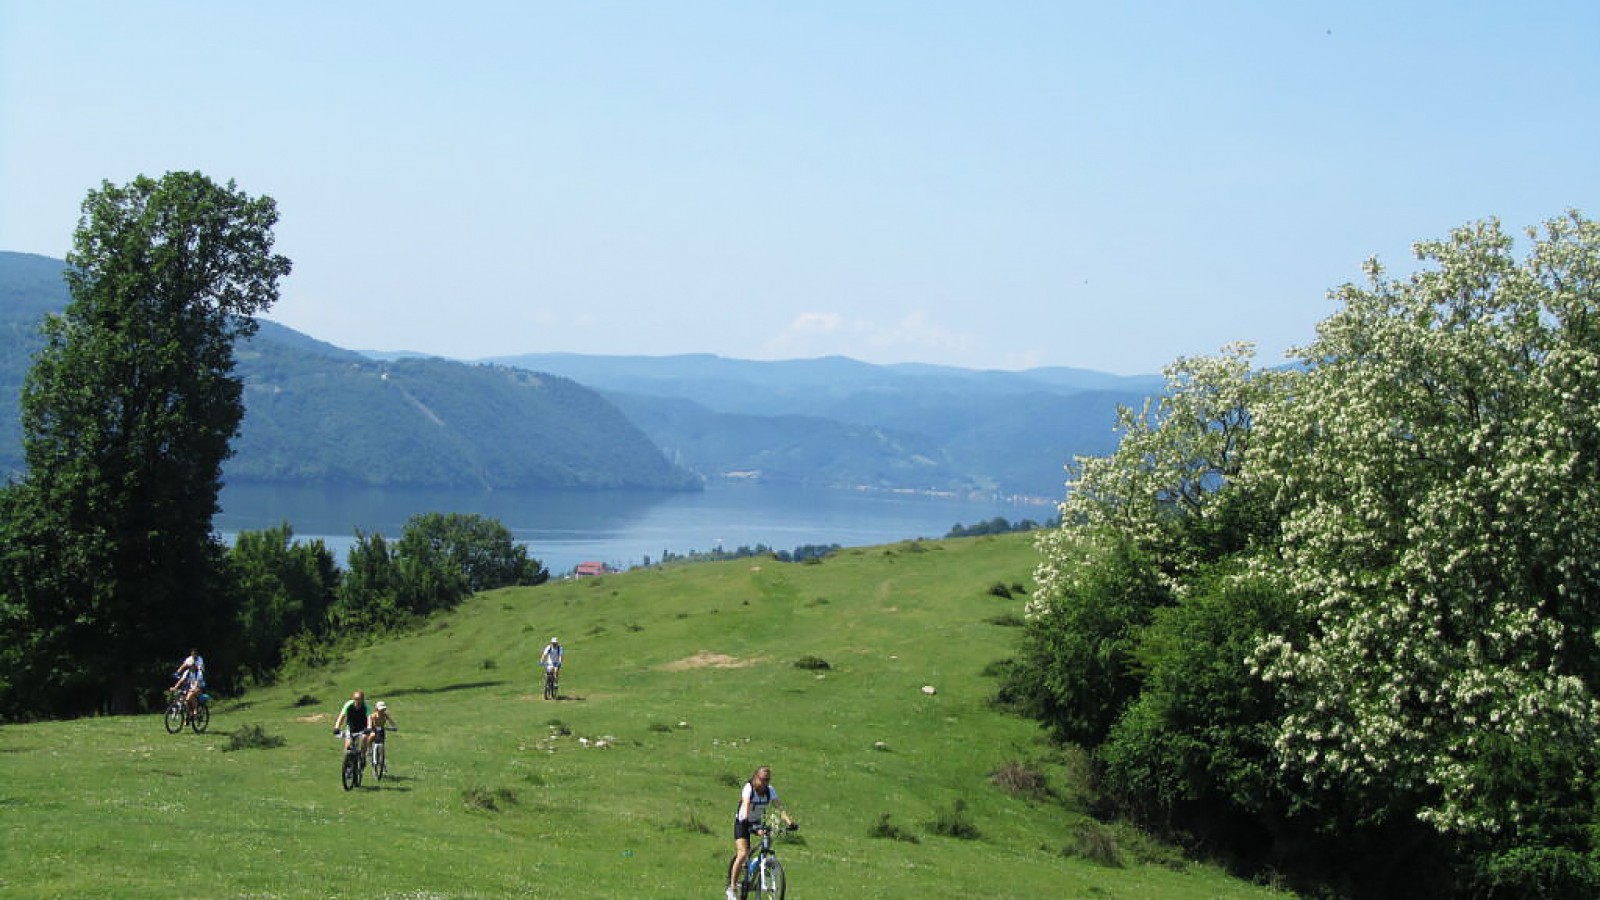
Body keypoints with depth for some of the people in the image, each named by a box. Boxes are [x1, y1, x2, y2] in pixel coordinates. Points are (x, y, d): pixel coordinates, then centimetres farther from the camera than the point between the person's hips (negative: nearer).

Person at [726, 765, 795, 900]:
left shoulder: (770, 790, -10)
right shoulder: (748, 788, -23)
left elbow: (779, 807, -19)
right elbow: (746, 804, -40)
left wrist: (789, 822, -35)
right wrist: (745, 820, -58)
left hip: (758, 823, 5)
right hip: (742, 823, -5)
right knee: (742, 855, -20)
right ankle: (732, 887, -10)